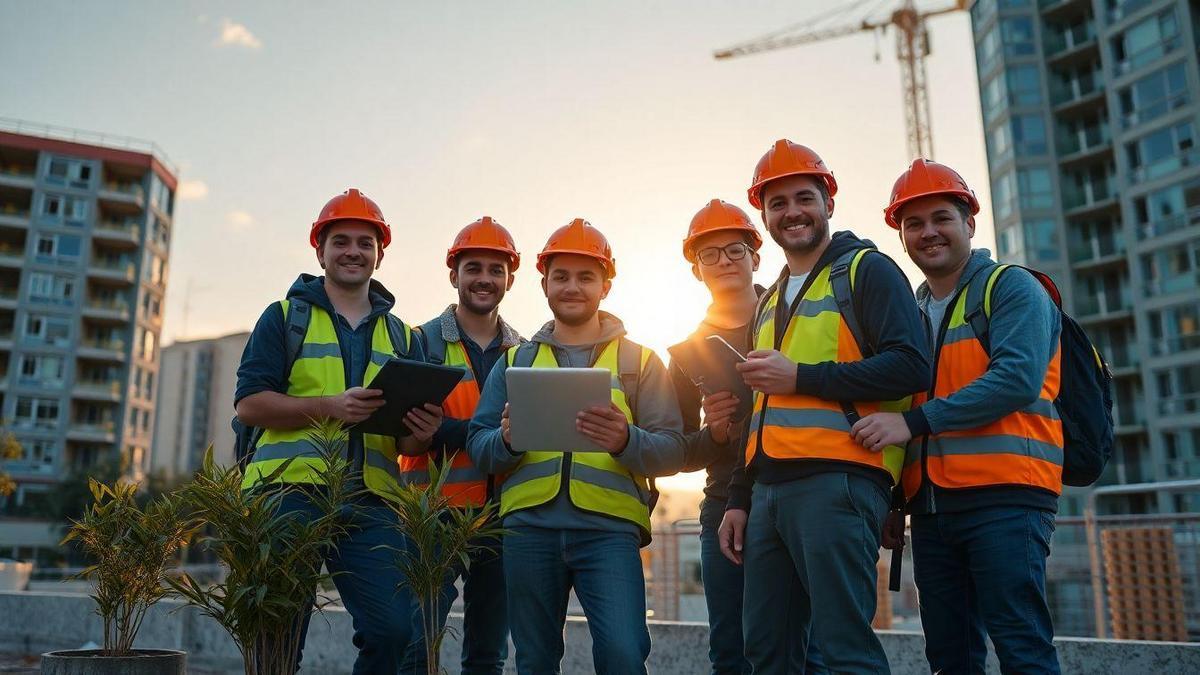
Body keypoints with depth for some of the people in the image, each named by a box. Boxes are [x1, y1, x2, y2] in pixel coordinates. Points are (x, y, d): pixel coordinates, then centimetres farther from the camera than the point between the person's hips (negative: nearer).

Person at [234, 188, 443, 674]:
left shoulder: (400, 336, 17)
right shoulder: (285, 316, 8)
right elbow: (249, 403, -4)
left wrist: (421, 434, -9)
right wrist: (332, 406, -18)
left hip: (371, 505, 3)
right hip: (291, 494, -2)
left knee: (393, 630, -3)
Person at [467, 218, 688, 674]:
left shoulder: (639, 360, 11)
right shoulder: (516, 361, 17)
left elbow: (672, 452, 3)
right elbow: (477, 446, 11)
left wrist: (626, 441, -18)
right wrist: (507, 439, -12)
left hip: (609, 527, -2)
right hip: (529, 526, 2)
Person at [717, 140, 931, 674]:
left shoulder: (867, 270, 2)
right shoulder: (770, 302, 24)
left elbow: (910, 367, -12)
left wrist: (800, 376, -14)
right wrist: (740, 500, 20)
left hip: (836, 483, -8)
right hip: (769, 491, 8)